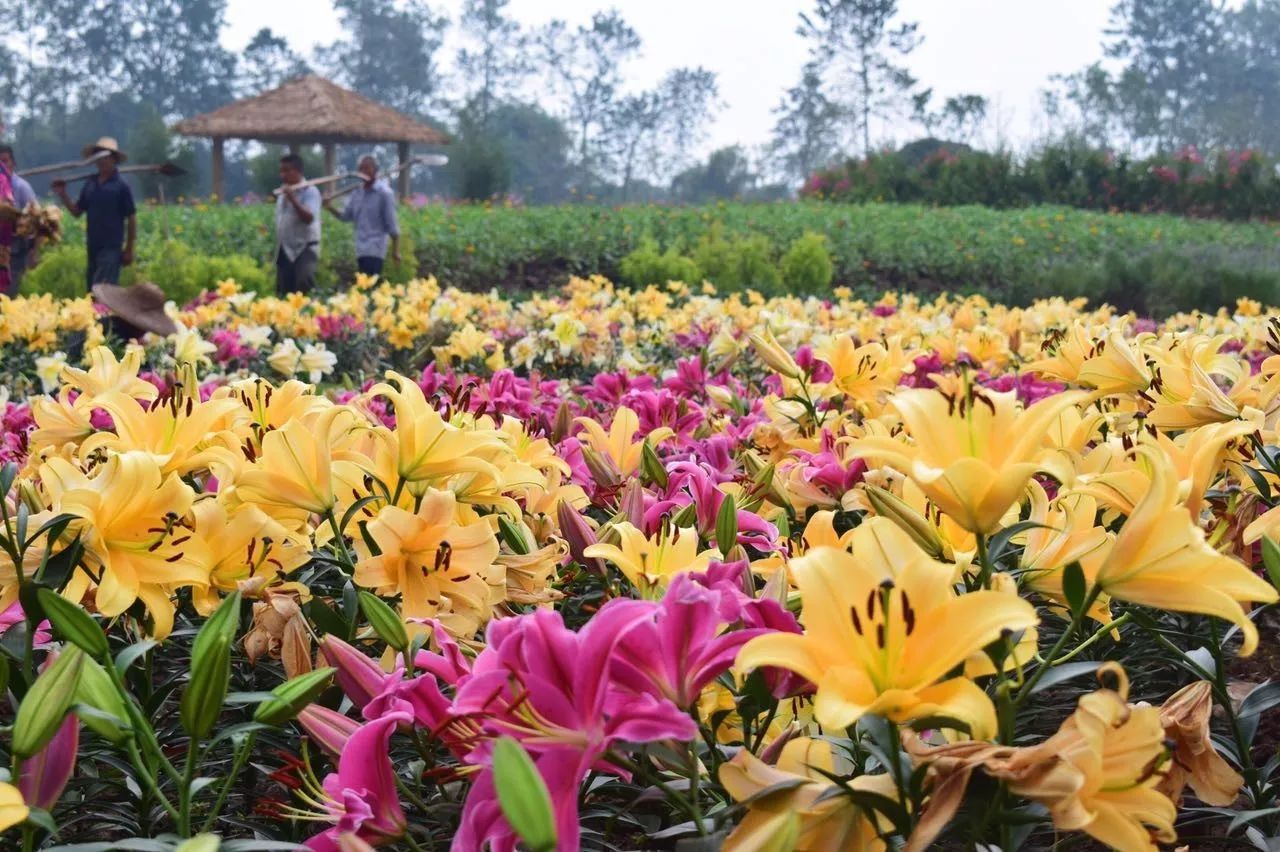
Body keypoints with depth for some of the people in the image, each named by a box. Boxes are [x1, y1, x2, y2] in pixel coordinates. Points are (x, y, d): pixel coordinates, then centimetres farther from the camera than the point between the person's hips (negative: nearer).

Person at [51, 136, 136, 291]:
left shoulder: (121, 186, -7)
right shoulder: (90, 184, 9)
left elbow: (131, 219, -5)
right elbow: (77, 212, 15)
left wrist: (129, 250, -6)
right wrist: (63, 195, -2)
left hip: (111, 248, -6)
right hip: (92, 247, 6)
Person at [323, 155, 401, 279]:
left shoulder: (384, 193, -7)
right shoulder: (357, 192, 12)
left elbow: (391, 223, -6)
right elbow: (346, 216, 15)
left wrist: (395, 250, -7)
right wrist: (331, 208, -4)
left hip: (375, 250, -7)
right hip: (361, 249, 7)